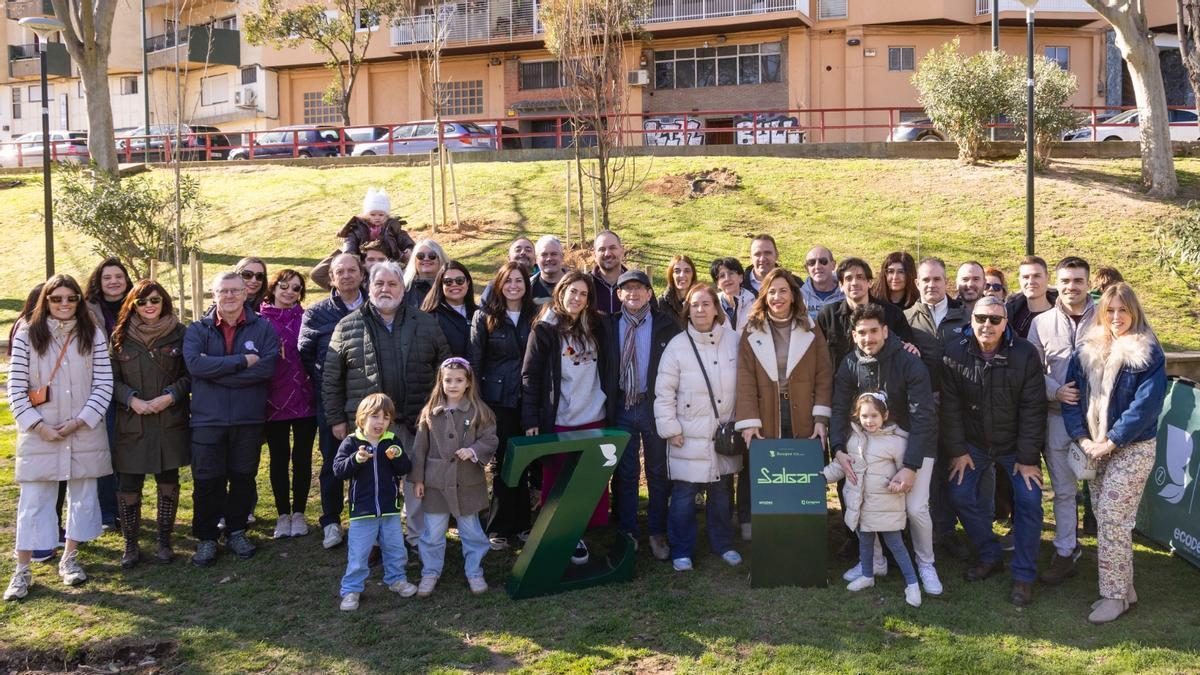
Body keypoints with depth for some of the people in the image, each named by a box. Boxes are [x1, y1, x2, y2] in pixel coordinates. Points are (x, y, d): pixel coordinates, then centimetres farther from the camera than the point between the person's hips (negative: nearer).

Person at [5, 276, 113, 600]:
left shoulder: (94, 335, 2)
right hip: (39, 435, -1)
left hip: (85, 432, 2)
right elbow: (16, 387, -2)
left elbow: (104, 384, -1)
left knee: (83, 497, 9)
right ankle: (22, 571, 9)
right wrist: (37, 426, -10)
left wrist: (80, 421, -10)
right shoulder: (27, 336, -1)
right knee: (33, 502, 1)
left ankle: (70, 559, 25)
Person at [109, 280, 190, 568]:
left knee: (169, 480, 6)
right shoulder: (120, 336, 3)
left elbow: (189, 375, 2)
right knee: (128, 484, 0)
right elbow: (111, 378, 3)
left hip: (170, 422, 0)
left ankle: (164, 540, 19)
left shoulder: (178, 333, 1)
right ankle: (130, 544, 13)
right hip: (131, 423, 0)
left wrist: (170, 396, -12)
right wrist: (132, 399, -12)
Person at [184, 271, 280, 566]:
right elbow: (195, 364, -15)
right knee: (207, 481, 3)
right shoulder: (197, 330, 4)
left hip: (249, 419, 1)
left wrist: (217, 371, -15)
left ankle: (236, 531, 28)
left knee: (243, 478, 11)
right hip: (208, 419, 0)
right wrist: (243, 361, -18)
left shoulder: (263, 328, 2)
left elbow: (268, 366, -14)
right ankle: (206, 538, 17)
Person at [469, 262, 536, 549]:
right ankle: (500, 527, 11)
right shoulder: (485, 317, 0)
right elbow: (474, 360, -1)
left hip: (529, 400, 2)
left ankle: (521, 522, 19)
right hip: (498, 400, -2)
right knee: (504, 463, 1)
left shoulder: (536, 317, 6)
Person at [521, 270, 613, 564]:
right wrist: (530, 420, -10)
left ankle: (580, 534, 17)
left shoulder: (595, 327, 8)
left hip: (594, 418, 4)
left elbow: (607, 371, 15)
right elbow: (530, 377, -5)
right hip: (558, 421, -3)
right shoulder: (544, 330, -4)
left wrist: (610, 407, 8)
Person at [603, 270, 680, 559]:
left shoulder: (667, 325, -1)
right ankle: (626, 533, 19)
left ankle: (657, 533, 18)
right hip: (622, 407, 2)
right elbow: (603, 368, 7)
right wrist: (607, 404, -1)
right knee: (624, 473, 8)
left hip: (655, 406, -2)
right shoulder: (609, 325, 5)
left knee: (658, 473, 7)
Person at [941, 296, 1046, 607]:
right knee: (960, 495, -4)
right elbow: (950, 406, -8)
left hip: (1016, 444, -2)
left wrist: (1027, 457, -14)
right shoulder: (955, 354, -14)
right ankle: (990, 557, 17)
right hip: (973, 443, 2)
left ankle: (1024, 576, 3)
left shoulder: (1025, 355, -18)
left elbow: (1032, 409, -14)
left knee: (1028, 500, -10)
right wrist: (957, 450, -8)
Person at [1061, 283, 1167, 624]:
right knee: (1106, 519, 10)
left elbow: (1147, 405, -15)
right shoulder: (1087, 350, 6)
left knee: (1112, 521, -6)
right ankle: (1124, 587, 22)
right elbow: (1070, 395, 4)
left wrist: (1111, 441, -17)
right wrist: (1083, 439, -8)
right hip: (1095, 449, 5)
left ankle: (1115, 595, 5)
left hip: (1132, 449, -5)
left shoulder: (1148, 354, -8)